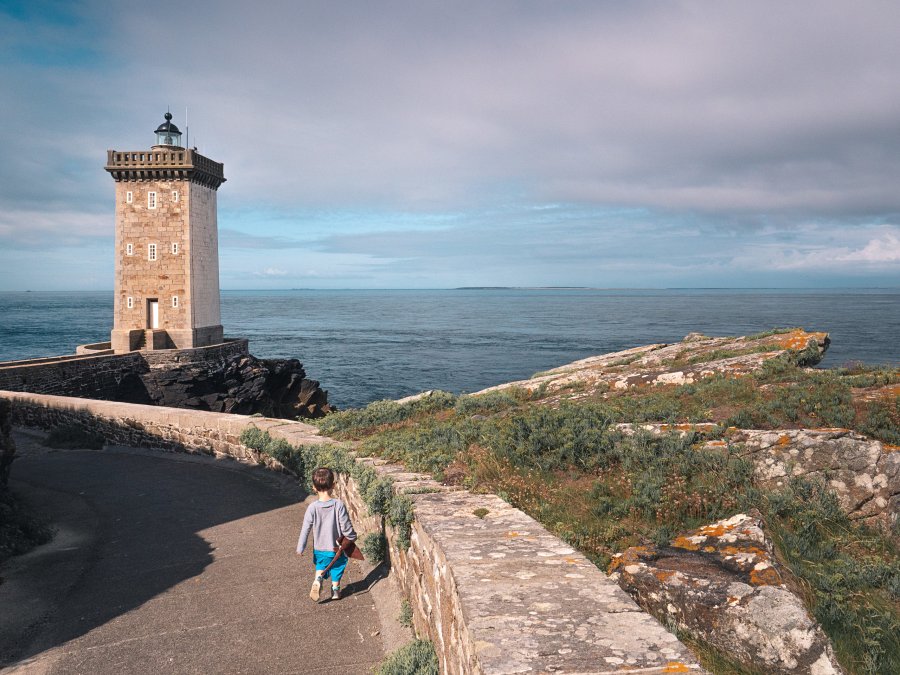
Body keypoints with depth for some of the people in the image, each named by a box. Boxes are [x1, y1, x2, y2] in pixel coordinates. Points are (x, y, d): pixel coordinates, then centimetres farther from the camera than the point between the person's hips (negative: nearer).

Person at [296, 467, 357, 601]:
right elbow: (346, 527, -15)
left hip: (319, 549, 1)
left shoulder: (312, 507, -16)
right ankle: (335, 590, 33)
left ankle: (318, 579, 0)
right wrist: (352, 538, 5)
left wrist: (300, 548, 1)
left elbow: (305, 529, -10)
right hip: (336, 548, -1)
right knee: (336, 569, 23)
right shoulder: (339, 505, -21)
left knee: (321, 565, 25)